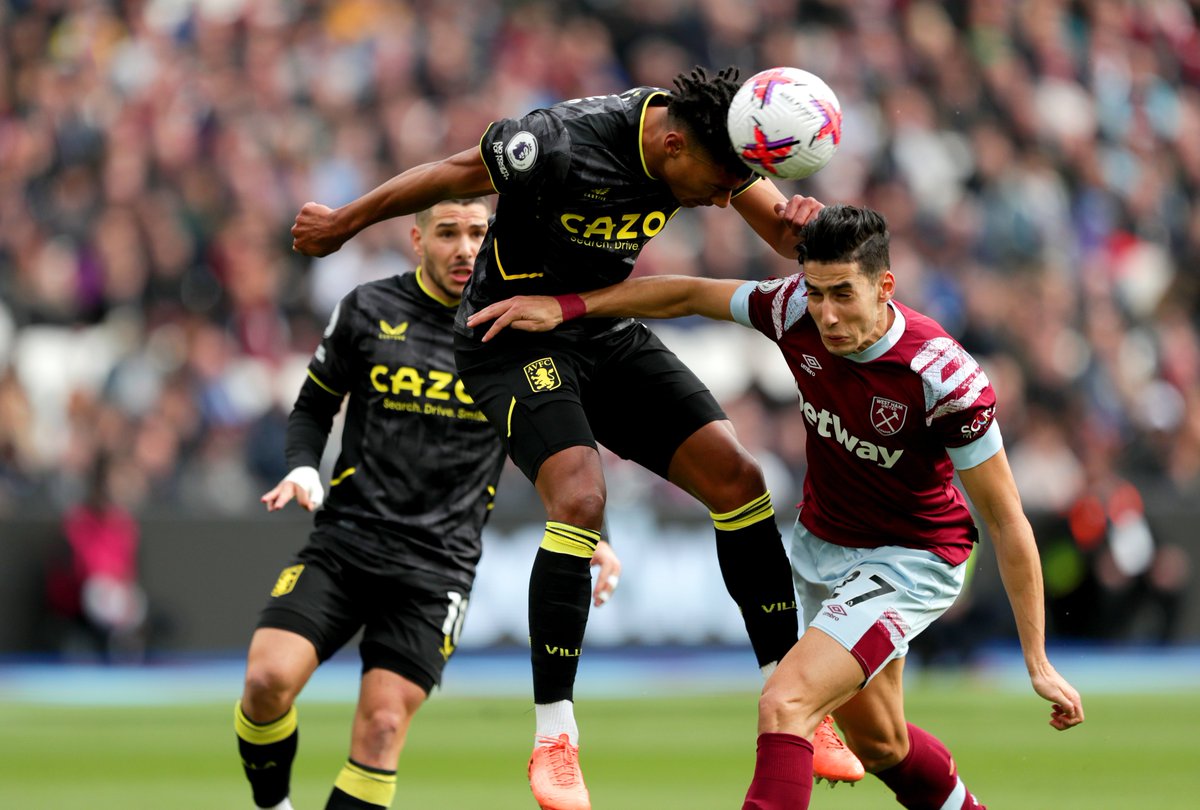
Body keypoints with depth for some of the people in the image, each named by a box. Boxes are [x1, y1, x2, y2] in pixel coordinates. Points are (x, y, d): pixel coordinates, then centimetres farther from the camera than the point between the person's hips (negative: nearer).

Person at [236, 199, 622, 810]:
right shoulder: (368, 310, 4)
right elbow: (313, 408, 15)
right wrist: (303, 469, -5)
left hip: (436, 568, 0)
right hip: (343, 541, 0)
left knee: (382, 726, -11)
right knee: (268, 678, -18)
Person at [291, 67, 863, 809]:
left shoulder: (711, 139, -11)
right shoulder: (561, 147, -30)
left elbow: (781, 228, -7)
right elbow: (453, 175, -15)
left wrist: (802, 225, -34)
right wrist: (342, 225, 0)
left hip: (607, 330, 7)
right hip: (516, 337, -7)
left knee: (737, 476, -5)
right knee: (580, 497, -28)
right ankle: (553, 740, -19)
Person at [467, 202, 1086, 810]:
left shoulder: (945, 379, -30)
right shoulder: (796, 310, -17)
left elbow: (1007, 522, -22)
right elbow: (689, 295, 2)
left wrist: (1038, 664, -21)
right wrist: (564, 307, -4)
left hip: (909, 562, -7)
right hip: (820, 548, 7)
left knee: (785, 705, -25)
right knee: (879, 746, 20)